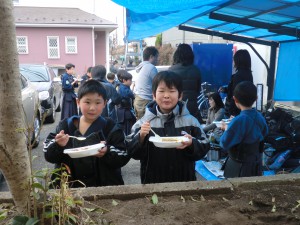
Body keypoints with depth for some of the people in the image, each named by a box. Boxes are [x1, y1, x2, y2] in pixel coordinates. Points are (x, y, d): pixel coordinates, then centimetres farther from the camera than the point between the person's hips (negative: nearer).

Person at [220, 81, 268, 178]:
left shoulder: (239, 121, -25)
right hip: (256, 165, 7)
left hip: (239, 168, -7)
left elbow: (224, 144, -22)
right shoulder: (260, 117, -2)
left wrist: (227, 129, -2)